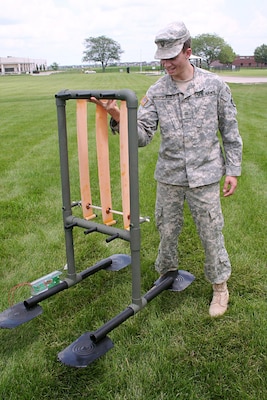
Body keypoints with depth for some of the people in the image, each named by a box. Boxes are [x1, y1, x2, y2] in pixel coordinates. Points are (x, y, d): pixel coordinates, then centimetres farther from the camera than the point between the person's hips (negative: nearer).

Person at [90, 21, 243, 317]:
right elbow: (142, 136, -6)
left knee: (211, 233, 6)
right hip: (168, 176, 2)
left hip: (204, 175, -2)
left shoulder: (215, 86, -4)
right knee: (167, 230, 14)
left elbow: (230, 132, 2)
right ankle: (166, 275, 38)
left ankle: (220, 286, 27)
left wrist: (232, 170, 0)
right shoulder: (156, 92, -1)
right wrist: (119, 120, -24)